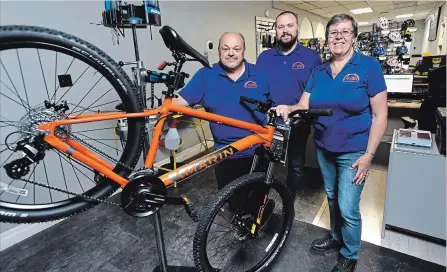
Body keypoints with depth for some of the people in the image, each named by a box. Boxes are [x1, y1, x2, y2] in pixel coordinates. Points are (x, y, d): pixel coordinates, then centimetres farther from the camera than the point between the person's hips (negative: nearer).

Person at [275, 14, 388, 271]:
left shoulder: (369, 66, -10)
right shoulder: (318, 71, 3)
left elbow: (380, 115, -12)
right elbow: (304, 106, -2)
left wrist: (368, 155, -16)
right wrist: (287, 108, -25)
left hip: (353, 151, -4)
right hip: (324, 148, 5)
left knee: (348, 208, 1)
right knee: (332, 198, 21)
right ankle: (336, 237, 46)